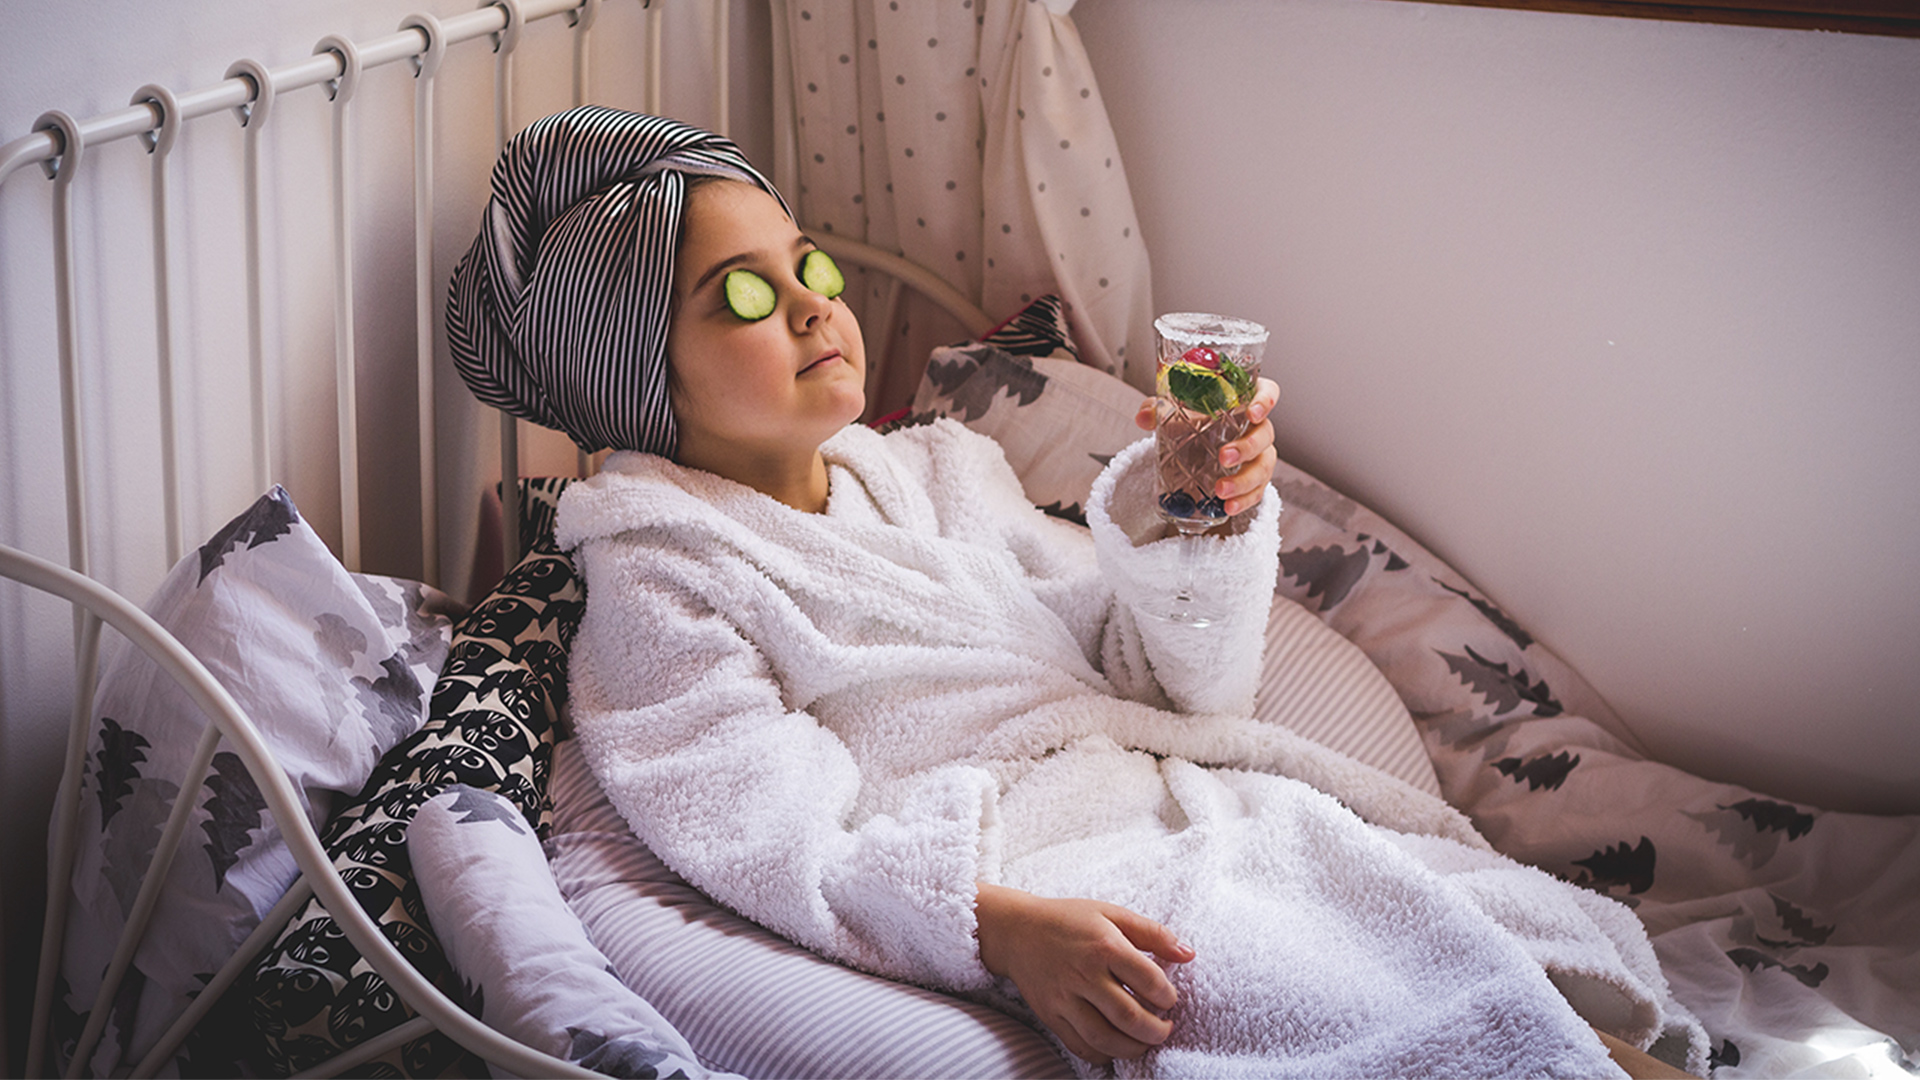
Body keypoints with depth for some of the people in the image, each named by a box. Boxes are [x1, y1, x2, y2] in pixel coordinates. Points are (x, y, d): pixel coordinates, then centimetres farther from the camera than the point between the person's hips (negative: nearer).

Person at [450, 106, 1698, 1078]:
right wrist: (997, 925, -26)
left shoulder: (941, 469, 23)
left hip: (1194, 807, 6)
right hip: (996, 868, -6)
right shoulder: (658, 576, 5)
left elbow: (1180, 687, 19)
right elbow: (774, 842, -10)